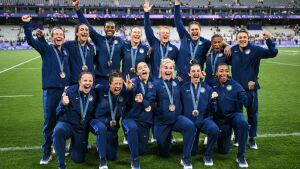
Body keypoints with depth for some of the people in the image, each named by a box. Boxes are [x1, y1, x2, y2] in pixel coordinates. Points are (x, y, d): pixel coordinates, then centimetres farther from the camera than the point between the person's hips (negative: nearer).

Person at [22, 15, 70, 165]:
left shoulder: (66, 51, 13)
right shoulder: (46, 49, 3)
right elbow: (30, 41, -9)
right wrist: (26, 24, -21)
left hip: (65, 89, 3)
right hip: (50, 90, -3)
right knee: (49, 122, 0)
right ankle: (46, 153, 10)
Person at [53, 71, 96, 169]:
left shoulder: (93, 95, -5)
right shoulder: (70, 91, -17)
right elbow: (59, 113, -18)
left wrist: (90, 126, -1)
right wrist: (63, 105, -37)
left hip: (82, 130, 3)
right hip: (67, 124, -3)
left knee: (78, 159, 4)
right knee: (58, 130, -39)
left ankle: (73, 146, 40)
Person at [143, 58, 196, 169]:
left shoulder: (177, 82, 2)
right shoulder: (156, 84, -9)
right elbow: (148, 101, -19)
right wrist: (141, 101, -41)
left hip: (177, 118, 2)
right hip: (162, 121, -1)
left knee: (190, 126, -33)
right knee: (164, 153, 10)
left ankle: (185, 159, -19)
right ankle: (168, 137, 46)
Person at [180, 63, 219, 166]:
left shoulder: (207, 88, 5)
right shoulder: (183, 88, 4)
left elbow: (212, 108, 1)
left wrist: (213, 99, -17)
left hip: (204, 119, 0)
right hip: (190, 121, 0)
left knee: (214, 129, -35)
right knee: (192, 151, 1)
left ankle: (208, 155, -10)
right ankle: (194, 141, 40)